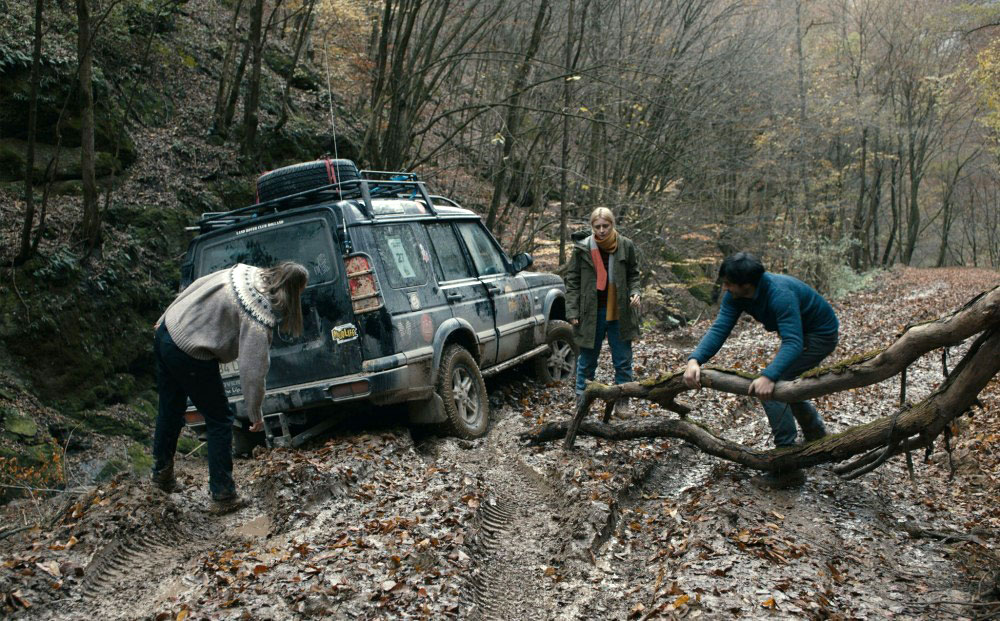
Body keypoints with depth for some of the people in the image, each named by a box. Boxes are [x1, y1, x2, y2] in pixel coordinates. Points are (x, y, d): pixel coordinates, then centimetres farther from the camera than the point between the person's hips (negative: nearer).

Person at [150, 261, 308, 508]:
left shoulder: (245, 272, 2)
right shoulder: (259, 318, -21)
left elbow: (198, 285, 12)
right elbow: (252, 370, -22)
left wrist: (166, 318, 23)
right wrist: (255, 414, -10)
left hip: (167, 330, 9)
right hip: (190, 355, -9)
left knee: (170, 409, 25)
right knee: (219, 419, 7)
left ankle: (161, 471, 42)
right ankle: (223, 493, 14)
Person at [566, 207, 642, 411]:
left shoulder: (626, 246, -2)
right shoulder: (582, 248, -5)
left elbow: (633, 274, 12)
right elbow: (572, 281, -1)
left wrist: (634, 292, -8)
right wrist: (572, 311, -7)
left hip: (619, 314, 1)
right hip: (591, 314, -1)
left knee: (623, 363, 7)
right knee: (587, 361, 9)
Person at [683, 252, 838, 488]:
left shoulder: (780, 294, -38)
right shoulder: (735, 295, -14)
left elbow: (793, 343, -44)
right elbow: (719, 329, -23)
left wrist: (769, 376, -59)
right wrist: (695, 360, -39)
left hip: (821, 335, -9)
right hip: (800, 333, 9)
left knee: (768, 387, -21)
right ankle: (818, 437, 44)